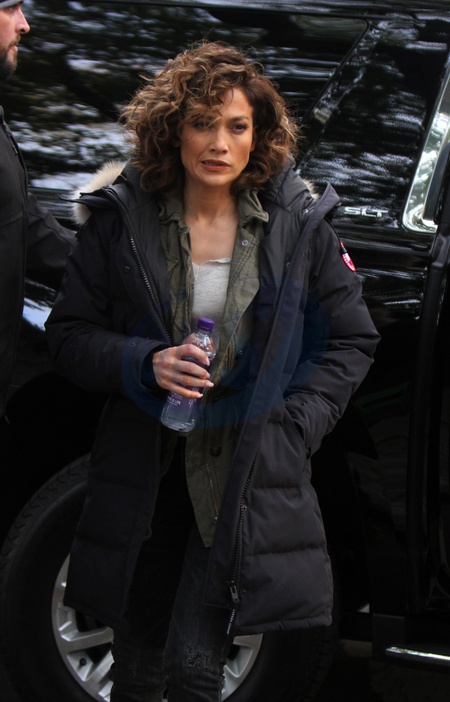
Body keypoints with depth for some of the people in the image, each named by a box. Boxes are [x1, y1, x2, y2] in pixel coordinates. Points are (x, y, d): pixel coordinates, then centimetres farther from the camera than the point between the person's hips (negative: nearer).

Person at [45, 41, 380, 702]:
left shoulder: (300, 225, -1)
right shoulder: (122, 219, -1)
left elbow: (353, 340, 7)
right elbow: (68, 333, 4)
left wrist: (293, 427, -5)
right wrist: (145, 363, -15)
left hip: (249, 476, -1)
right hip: (144, 474, 2)